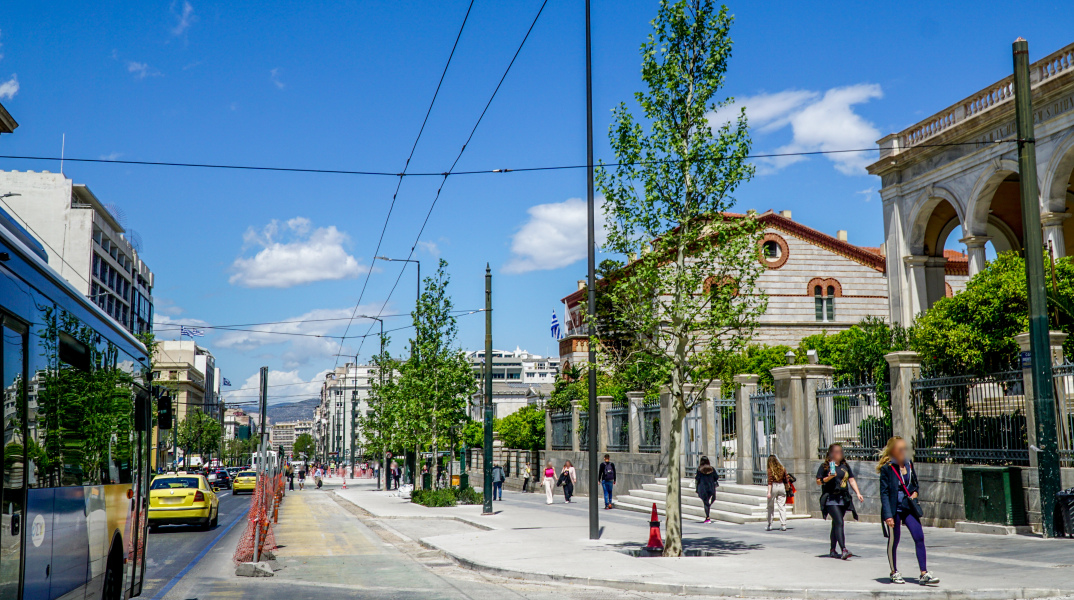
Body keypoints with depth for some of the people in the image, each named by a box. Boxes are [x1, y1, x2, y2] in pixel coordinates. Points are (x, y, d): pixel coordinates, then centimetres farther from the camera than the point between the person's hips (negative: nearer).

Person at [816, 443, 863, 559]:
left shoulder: (845, 465, 14)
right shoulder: (825, 466, -1)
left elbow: (851, 480, 16)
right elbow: (818, 481, -1)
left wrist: (858, 493, 5)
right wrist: (828, 478, -19)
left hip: (843, 499, 6)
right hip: (831, 499, -6)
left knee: (836, 523, 13)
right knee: (839, 522, -17)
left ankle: (832, 550, 23)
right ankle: (843, 550, -25)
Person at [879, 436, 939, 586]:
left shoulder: (909, 465, 6)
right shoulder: (887, 468, -11)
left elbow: (916, 484, 22)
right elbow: (884, 493, -12)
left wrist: (915, 493, 0)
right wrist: (888, 515, -17)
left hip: (909, 507, 5)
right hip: (894, 509, -5)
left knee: (919, 537, -5)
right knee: (894, 541, 5)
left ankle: (924, 574, -1)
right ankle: (894, 573, 22)